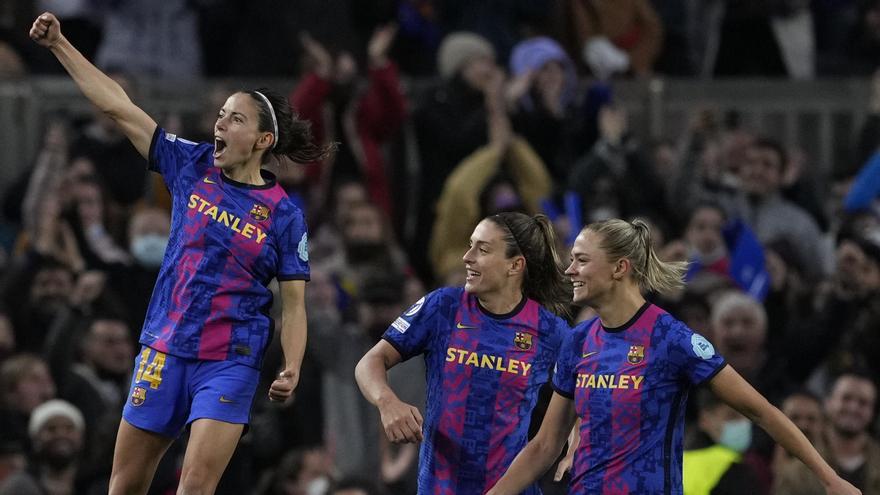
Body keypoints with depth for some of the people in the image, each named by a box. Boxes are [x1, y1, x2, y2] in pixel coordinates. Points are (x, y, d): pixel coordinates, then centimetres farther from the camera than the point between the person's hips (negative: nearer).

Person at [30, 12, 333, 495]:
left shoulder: (284, 214, -3)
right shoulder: (193, 166, 4)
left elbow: (293, 304, -1)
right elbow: (118, 107, 3)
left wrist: (291, 371, -16)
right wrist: (59, 44, -1)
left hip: (229, 363, -3)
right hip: (163, 350, 4)